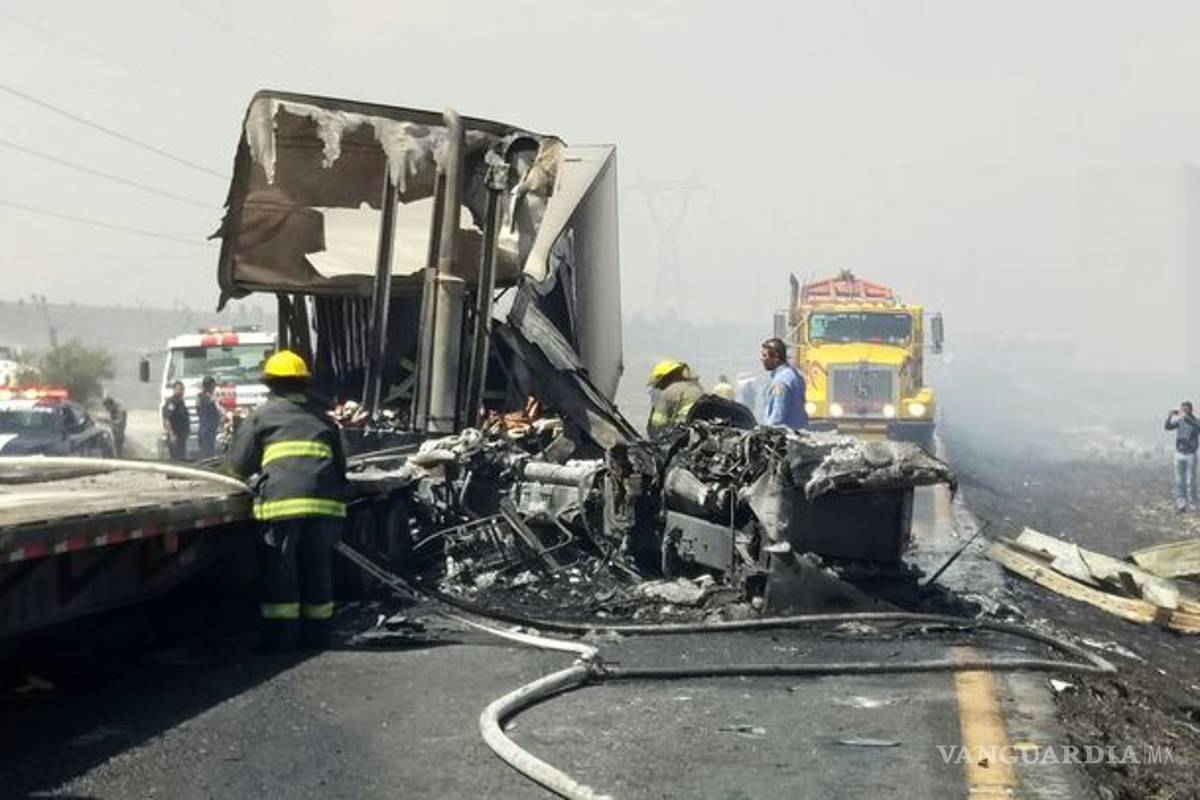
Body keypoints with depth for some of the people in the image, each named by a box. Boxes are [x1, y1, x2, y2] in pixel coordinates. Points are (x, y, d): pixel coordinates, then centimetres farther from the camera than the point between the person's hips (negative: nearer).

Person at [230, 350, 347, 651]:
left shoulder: (262, 415, 11)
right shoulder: (323, 419, 23)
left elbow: (239, 463, 13)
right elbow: (340, 466, 22)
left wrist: (261, 468, 32)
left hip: (282, 501, -4)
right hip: (325, 502, 4)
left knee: (280, 570, 4)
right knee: (318, 569, 12)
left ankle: (280, 636, 5)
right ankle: (316, 635, 17)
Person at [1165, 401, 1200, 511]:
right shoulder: (1179, 421, 0)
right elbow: (1168, 427, -10)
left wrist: (1187, 418, -41)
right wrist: (1169, 417, -28)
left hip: (1190, 455, -3)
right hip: (1179, 454, 3)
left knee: (1190, 481, -1)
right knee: (1179, 481, 3)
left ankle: (1191, 504, 5)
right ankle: (1181, 503, 8)